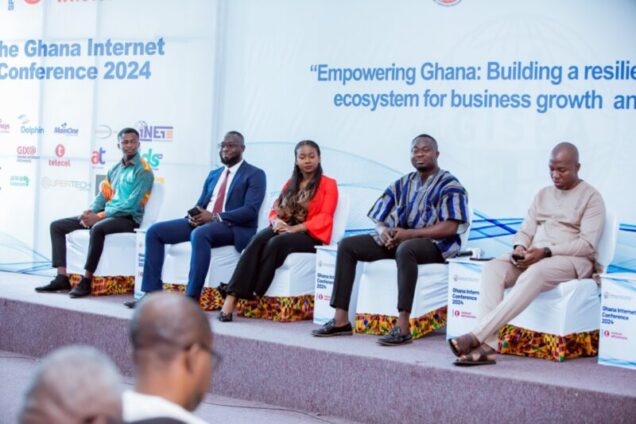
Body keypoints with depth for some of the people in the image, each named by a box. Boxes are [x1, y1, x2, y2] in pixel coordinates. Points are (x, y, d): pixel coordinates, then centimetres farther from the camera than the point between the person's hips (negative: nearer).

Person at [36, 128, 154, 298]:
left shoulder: (143, 171, -8)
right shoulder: (114, 170, 17)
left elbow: (131, 205, -17)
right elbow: (103, 195, 16)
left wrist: (99, 216, -19)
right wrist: (90, 211, -7)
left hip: (129, 218, -8)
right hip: (107, 215, 8)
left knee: (98, 228, -40)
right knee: (57, 225, 0)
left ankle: (86, 281, -31)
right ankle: (62, 278, -10)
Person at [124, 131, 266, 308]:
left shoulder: (255, 175, 1)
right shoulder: (214, 174, 22)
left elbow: (251, 211, -13)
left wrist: (215, 217, -21)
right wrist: (195, 215, -6)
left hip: (234, 227, -7)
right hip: (202, 222, 7)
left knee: (199, 234, -40)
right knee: (154, 231, -8)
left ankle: (191, 299, -38)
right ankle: (153, 293, -10)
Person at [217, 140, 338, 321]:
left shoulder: (328, 184, 5)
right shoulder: (290, 183, 23)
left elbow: (324, 218, -7)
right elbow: (275, 209, 18)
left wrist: (294, 228, -19)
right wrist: (276, 221, -8)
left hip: (310, 235, -4)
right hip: (284, 229, 4)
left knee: (275, 243, -35)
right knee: (258, 240, -29)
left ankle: (253, 297, -30)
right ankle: (231, 298, -41)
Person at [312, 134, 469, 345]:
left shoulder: (449, 186, -3)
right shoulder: (402, 184, 16)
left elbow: (450, 227, -16)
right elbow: (379, 220, 14)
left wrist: (410, 234, -22)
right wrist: (383, 230, -13)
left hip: (433, 243, -7)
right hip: (396, 239, 7)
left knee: (405, 249, -42)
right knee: (347, 245, -9)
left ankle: (403, 327, -43)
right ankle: (341, 319, -14)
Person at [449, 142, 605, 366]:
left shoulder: (591, 197, 2)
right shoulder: (543, 194, 20)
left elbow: (587, 244, -9)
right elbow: (525, 231, 15)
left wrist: (546, 251, -22)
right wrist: (519, 247, -10)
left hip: (572, 260, -5)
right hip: (533, 257, 6)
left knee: (535, 274, -39)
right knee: (493, 268, -25)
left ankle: (476, 335, -45)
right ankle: (487, 345, -39)